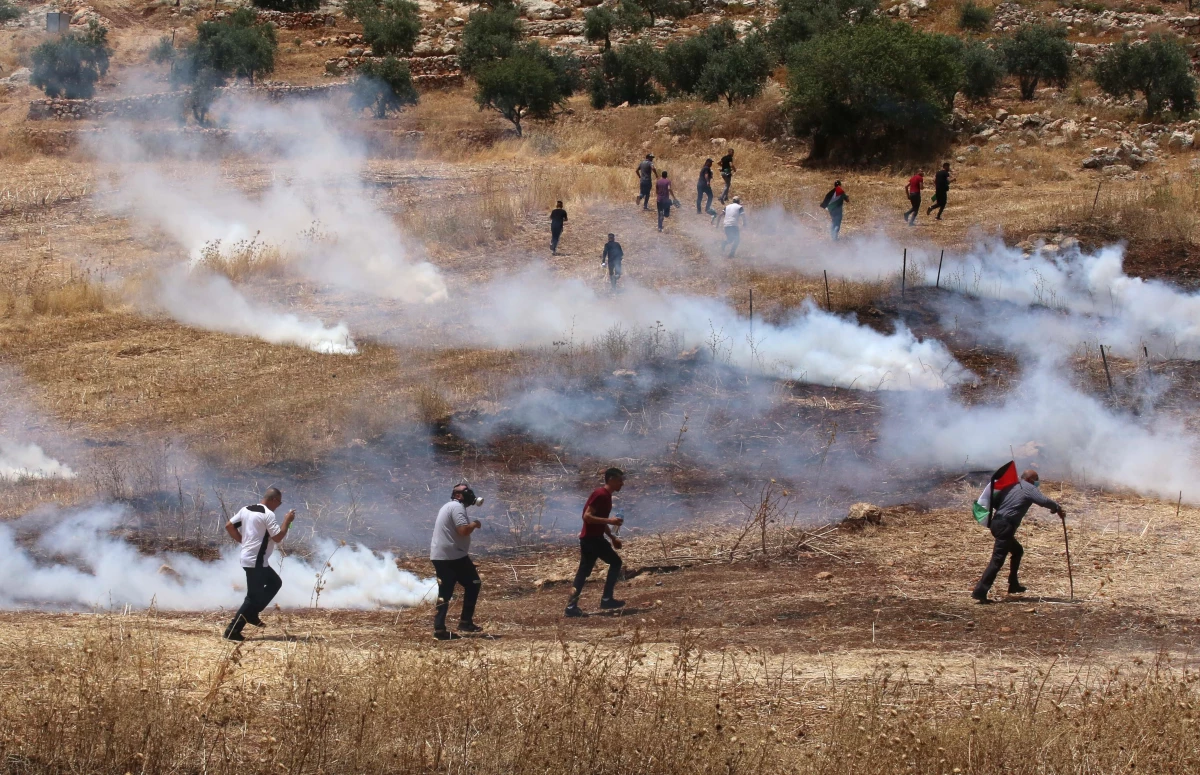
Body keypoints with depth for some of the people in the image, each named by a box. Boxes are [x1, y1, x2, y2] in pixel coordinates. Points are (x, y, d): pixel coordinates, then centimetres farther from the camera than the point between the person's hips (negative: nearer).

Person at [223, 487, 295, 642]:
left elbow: (229, 526, 11)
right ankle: (232, 631, -8)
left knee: (275, 582, 23)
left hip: (248, 558, 10)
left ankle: (252, 614, 20)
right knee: (253, 596, -6)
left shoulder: (246, 510, 10)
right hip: (256, 561, -10)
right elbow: (278, 537, -19)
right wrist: (287, 521, -6)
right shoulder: (268, 515, -15)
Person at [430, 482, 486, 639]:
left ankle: (439, 628, 0)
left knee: (445, 592, 9)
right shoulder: (457, 507, -11)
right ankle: (465, 622, 2)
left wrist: (470, 525, 16)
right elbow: (463, 530, -22)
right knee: (472, 584, 5)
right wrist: (474, 524, -5)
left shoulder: (448, 507, 20)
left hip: (438, 556, 9)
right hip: (453, 555, -9)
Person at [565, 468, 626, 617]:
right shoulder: (600, 494, -16)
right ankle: (606, 599, 2)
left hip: (592, 538, 10)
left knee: (584, 571, 6)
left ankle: (572, 605, 2)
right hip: (591, 538, -10)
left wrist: (612, 537, 21)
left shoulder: (606, 496, 16)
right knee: (615, 562, 0)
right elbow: (587, 516, -23)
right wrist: (609, 520, -25)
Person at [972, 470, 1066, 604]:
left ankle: (1013, 585, 29)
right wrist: (1057, 508, -3)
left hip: (997, 523, 9)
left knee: (1017, 551, 27)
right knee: (997, 560, -13)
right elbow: (1043, 501, -17)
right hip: (1005, 526, -9)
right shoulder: (1029, 488, -1)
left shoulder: (1012, 487, 21)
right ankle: (980, 591, -22)